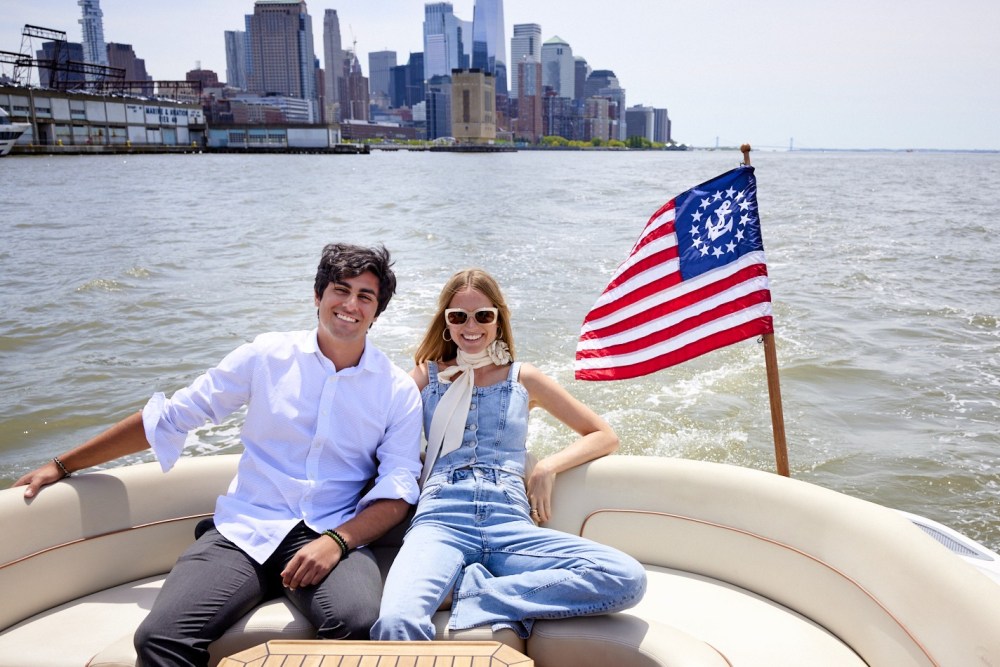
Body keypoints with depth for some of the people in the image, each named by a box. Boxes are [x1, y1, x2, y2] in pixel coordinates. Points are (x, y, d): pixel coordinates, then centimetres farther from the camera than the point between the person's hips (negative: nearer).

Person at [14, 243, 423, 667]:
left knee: (357, 623, -34)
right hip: (245, 531, 1)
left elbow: (397, 492, 2)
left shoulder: (398, 390, 5)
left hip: (333, 538, 0)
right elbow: (167, 418, 11)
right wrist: (61, 466, 14)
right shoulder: (267, 356, 6)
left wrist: (336, 541, -17)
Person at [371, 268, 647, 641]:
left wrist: (548, 467, 4)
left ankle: (476, 594, -18)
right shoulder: (427, 376, 19)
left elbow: (605, 437, 18)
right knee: (396, 624, -38)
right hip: (441, 521, -3)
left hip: (510, 525, 3)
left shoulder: (524, 379, 19)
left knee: (629, 578, -26)